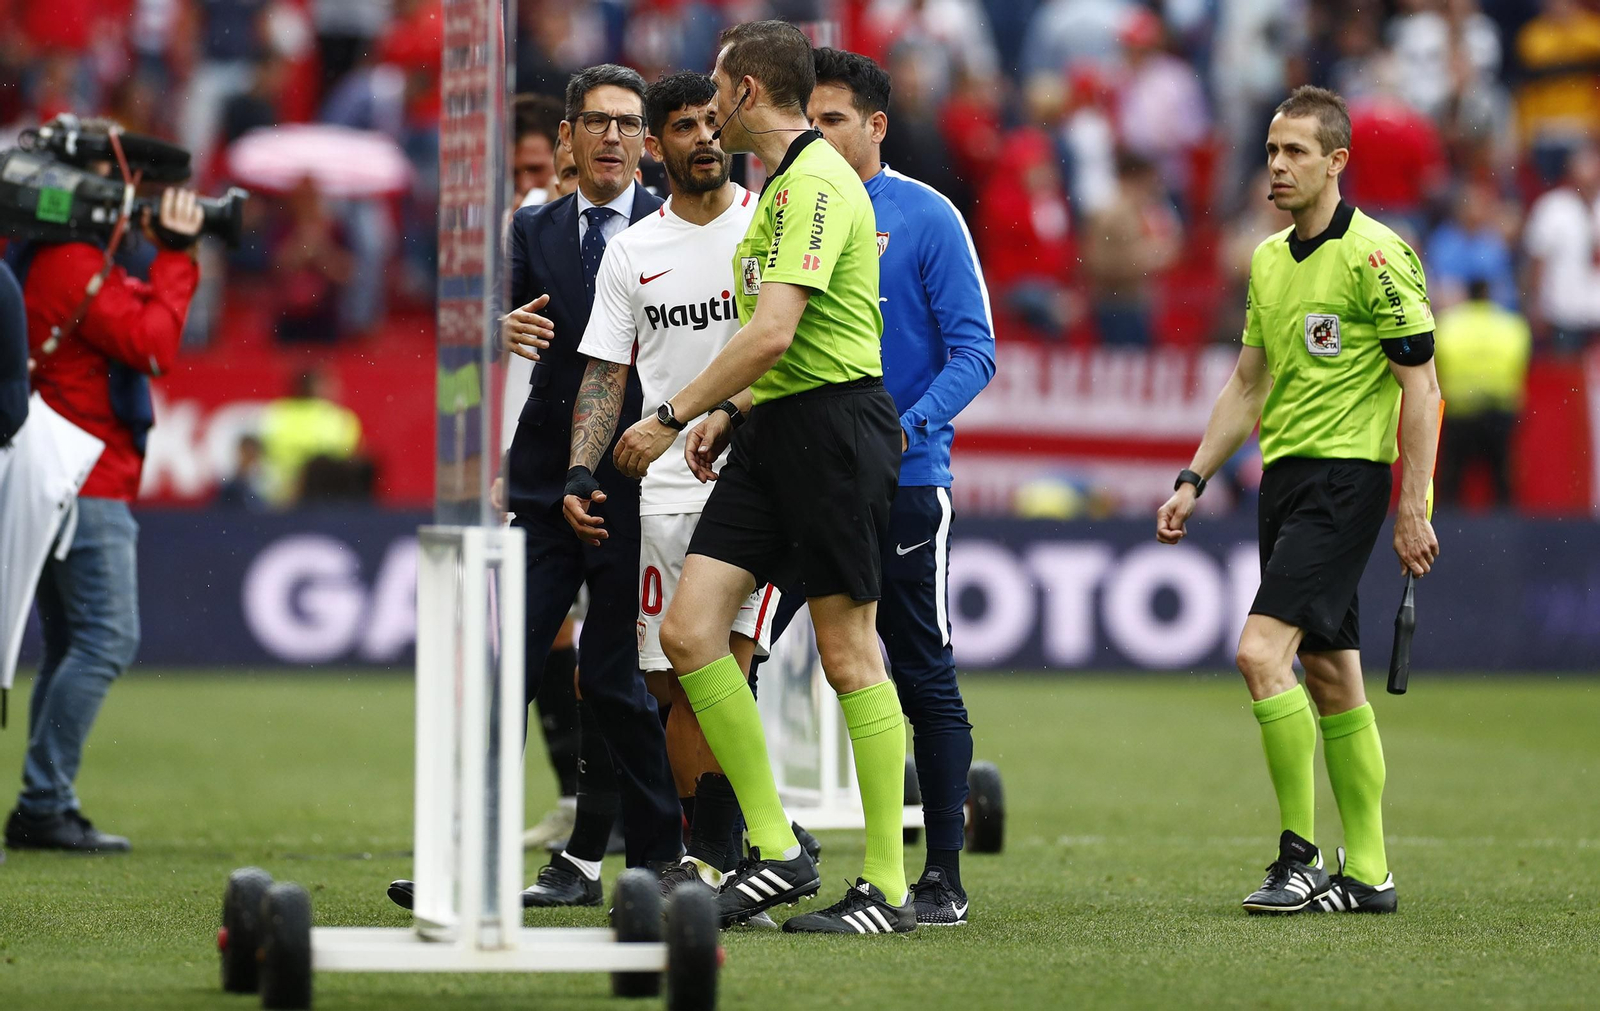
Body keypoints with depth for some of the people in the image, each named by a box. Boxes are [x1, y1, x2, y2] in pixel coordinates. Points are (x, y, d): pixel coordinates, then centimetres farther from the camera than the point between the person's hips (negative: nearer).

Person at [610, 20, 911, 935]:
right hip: (777, 431, 10)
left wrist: (673, 416, -17)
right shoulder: (785, 182, 18)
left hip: (835, 427, -10)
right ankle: (776, 850, 3)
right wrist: (731, 412, 18)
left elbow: (772, 334, -23)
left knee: (849, 651, -5)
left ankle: (890, 888, 1)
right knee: (689, 629, -1)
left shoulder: (815, 183, -14)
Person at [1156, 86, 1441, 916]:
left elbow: (1420, 387, -11)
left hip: (1345, 476, -8)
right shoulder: (1268, 261, 14)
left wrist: (1413, 508, -15)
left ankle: (1301, 857, -12)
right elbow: (1246, 388, 21)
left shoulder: (1375, 256, -11)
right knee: (1330, 676, 9)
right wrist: (1191, 482, 16)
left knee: (1262, 651, -18)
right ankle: (1367, 873, 13)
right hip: (1284, 475, 8)